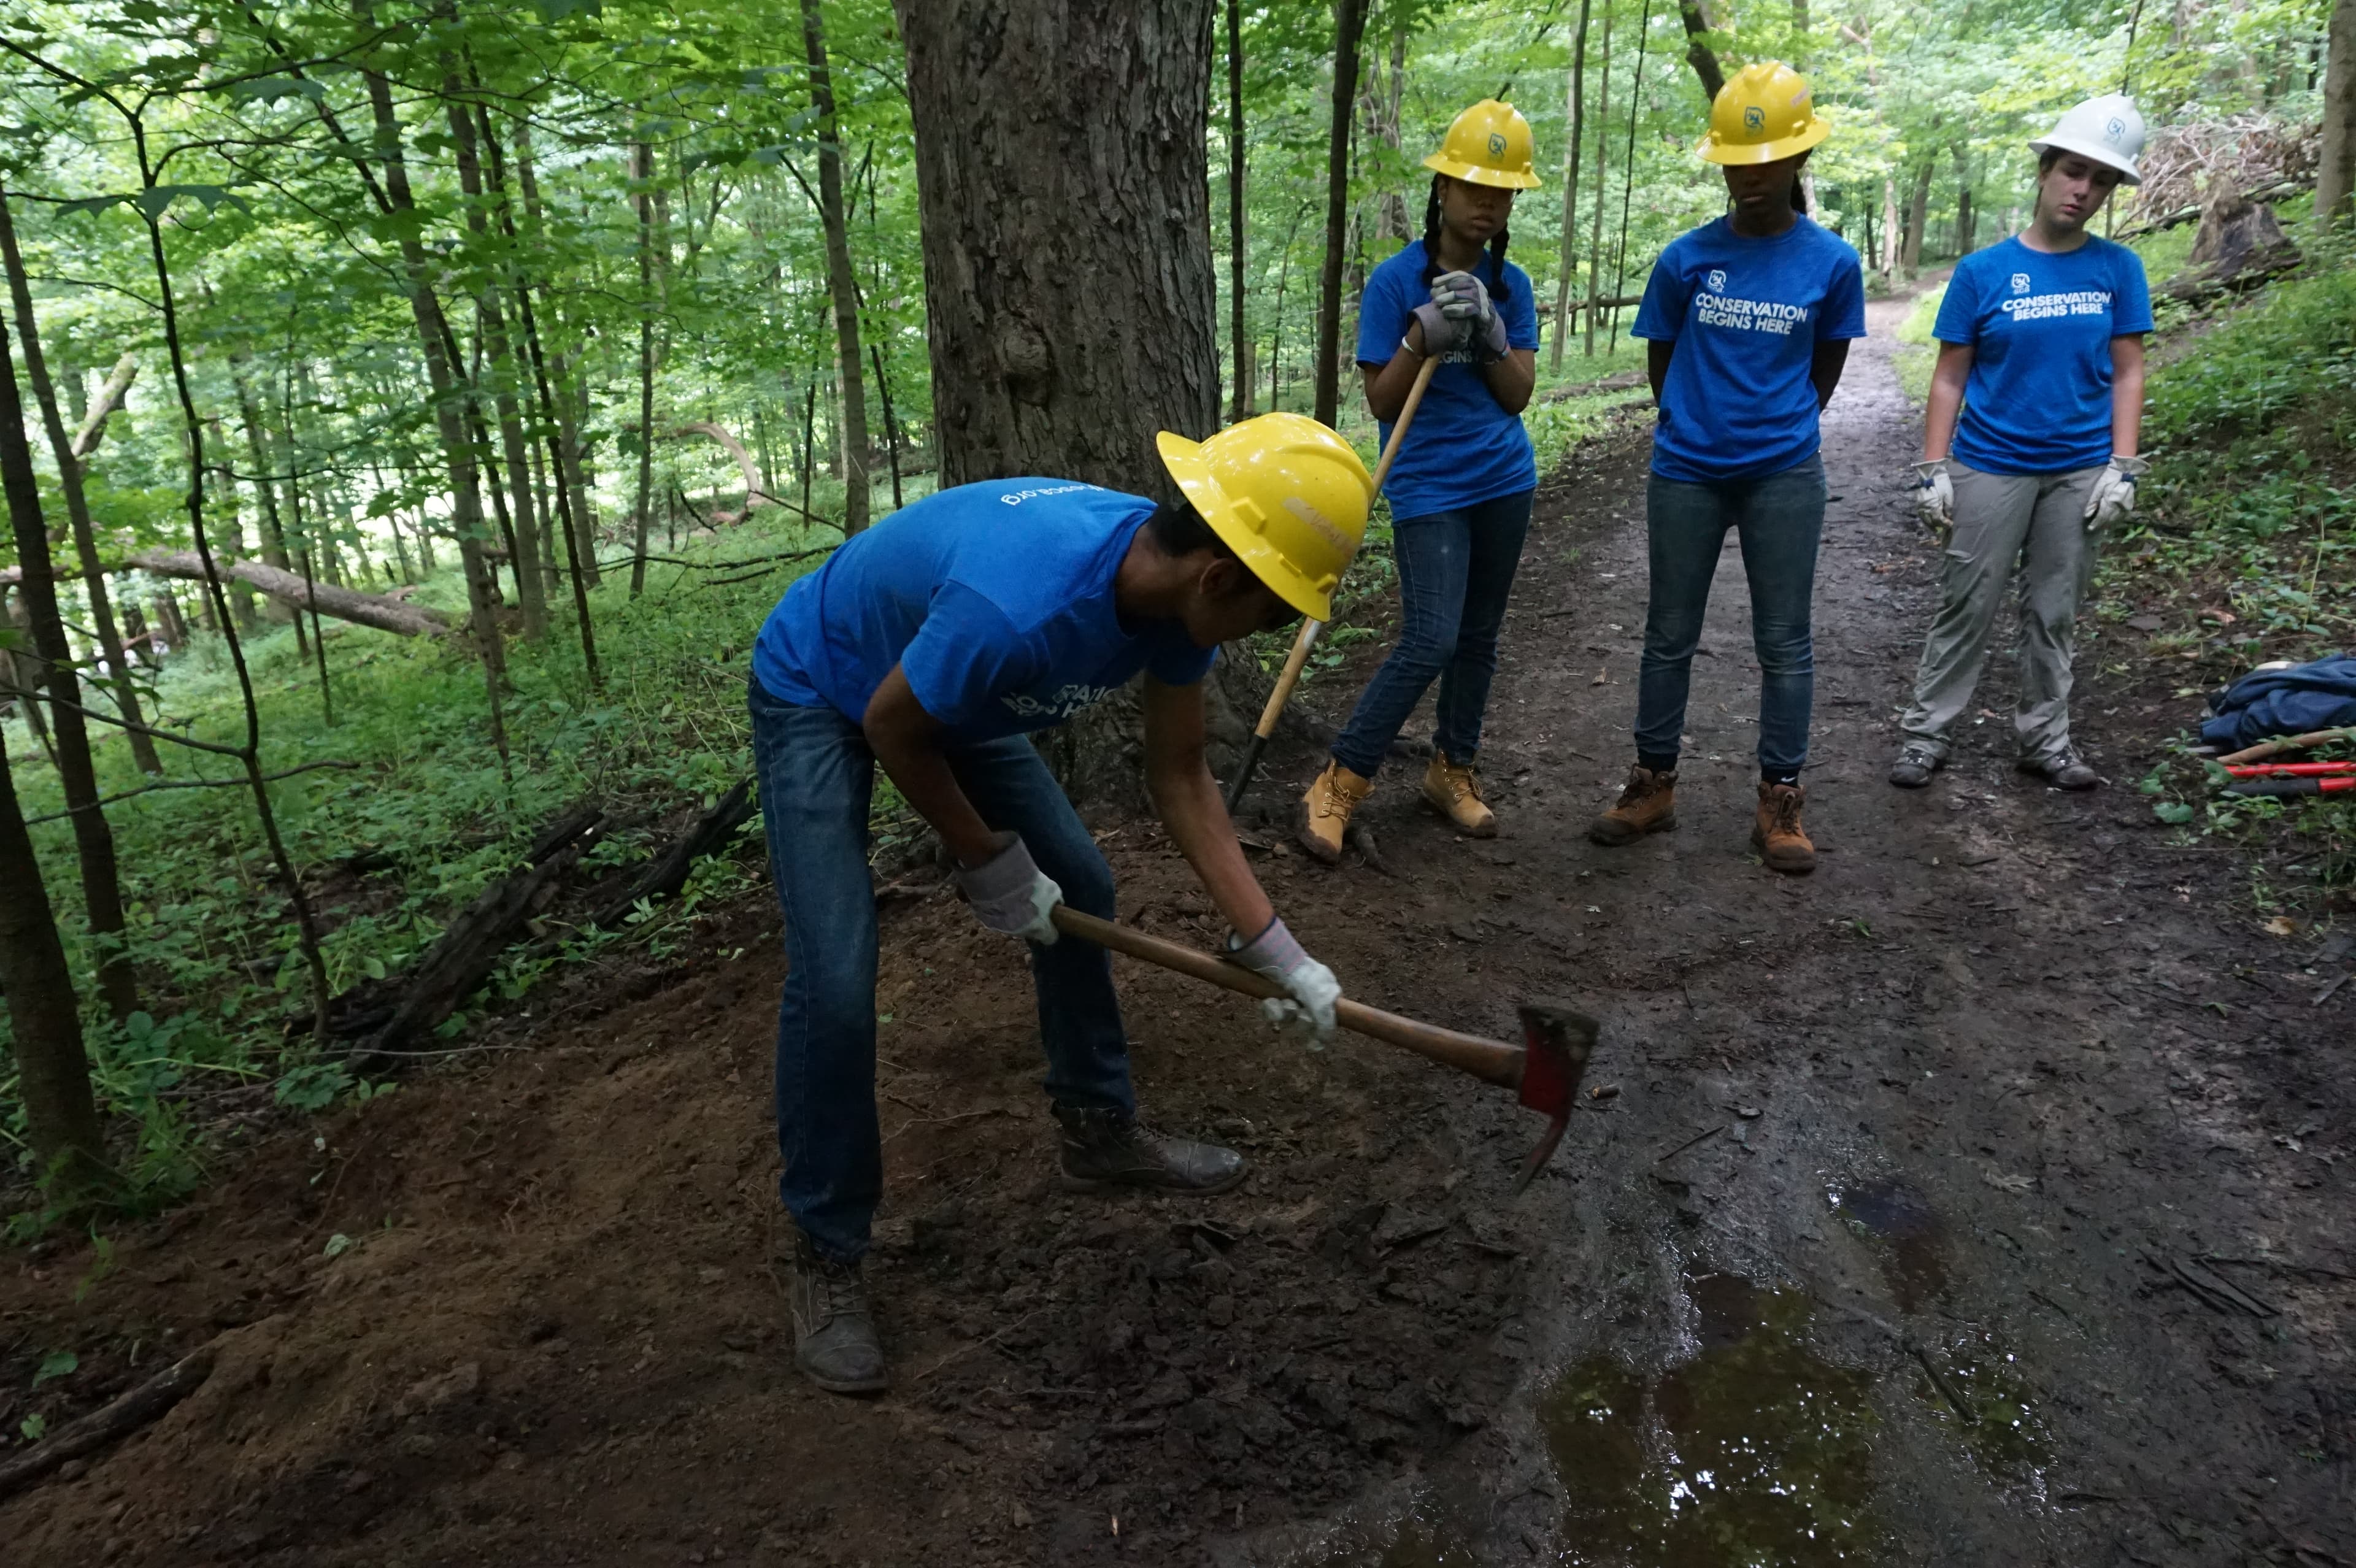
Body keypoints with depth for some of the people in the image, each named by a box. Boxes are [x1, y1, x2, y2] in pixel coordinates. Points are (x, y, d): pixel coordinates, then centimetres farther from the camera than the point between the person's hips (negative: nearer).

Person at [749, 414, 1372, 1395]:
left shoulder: (1180, 584, -19)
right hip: (819, 697, -7)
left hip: (957, 692, 8)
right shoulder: (1019, 605, -43)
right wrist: (989, 862, -12)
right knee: (835, 980, -16)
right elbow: (890, 727, -25)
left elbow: (1180, 779, -9)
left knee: (1078, 886, 9)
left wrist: (1276, 952, -11)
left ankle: (1099, 1130, 29)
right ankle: (825, 1259, 4)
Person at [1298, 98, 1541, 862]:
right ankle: (1338, 785, -4)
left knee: (1479, 637, 10)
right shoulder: (1395, 280, -8)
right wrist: (1425, 333, -23)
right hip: (1428, 488, -5)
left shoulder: (1511, 285, 5)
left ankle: (1452, 771, 25)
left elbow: (1518, 396, 0)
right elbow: (1381, 401, -9)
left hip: (1504, 482, 5)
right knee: (1430, 642, -14)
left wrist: (1489, 334, -16)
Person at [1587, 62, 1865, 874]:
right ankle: (1653, 785, 20)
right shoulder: (1686, 258, -3)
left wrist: (1779, 427, 12)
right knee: (1669, 637, 8)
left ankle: (1780, 802, 14)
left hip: (1784, 477, 0)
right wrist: (1697, 428, 12)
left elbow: (1826, 366, 9)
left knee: (1784, 644, 4)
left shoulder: (1831, 261, -3)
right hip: (1686, 473, 1)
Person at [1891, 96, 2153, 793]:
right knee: (1967, 609, 2)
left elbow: (2127, 373, 3)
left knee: (2054, 613, 10)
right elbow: (1950, 378, -2)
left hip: (2080, 472, 2)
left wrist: (2122, 466, -5)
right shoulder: (1982, 271, -4)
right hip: (1991, 468, -2)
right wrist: (1933, 470, -7)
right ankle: (1925, 733, 10)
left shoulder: (2118, 269, 1)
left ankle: (2045, 740, 21)